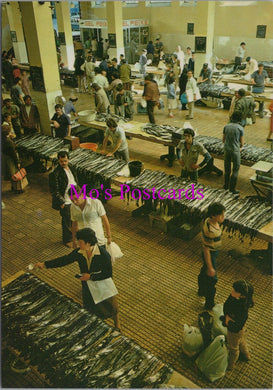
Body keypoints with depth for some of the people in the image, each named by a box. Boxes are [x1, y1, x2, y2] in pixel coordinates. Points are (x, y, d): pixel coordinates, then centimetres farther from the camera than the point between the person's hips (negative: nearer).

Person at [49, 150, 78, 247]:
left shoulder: (71, 168, 1)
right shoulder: (56, 173, -22)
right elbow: (54, 190, -18)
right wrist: (61, 203, -18)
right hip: (65, 202, -7)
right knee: (67, 221, 8)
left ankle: (74, 235, 41)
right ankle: (67, 240, 28)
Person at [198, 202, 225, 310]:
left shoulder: (209, 220, -10)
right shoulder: (210, 231, -37)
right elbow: (206, 250, -30)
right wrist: (210, 268, -23)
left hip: (213, 252, 9)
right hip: (210, 255, -9)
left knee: (204, 272, 30)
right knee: (212, 279, 8)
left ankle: (201, 291, 55)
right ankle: (209, 304, 27)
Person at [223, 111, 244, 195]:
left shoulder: (226, 126, -1)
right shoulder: (240, 128, -11)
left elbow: (223, 139, 7)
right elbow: (241, 143, -4)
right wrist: (240, 147, 17)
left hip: (226, 149, 4)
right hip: (235, 150, -4)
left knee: (227, 168, 18)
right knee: (235, 169, 7)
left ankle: (226, 185, 30)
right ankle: (232, 188, 8)